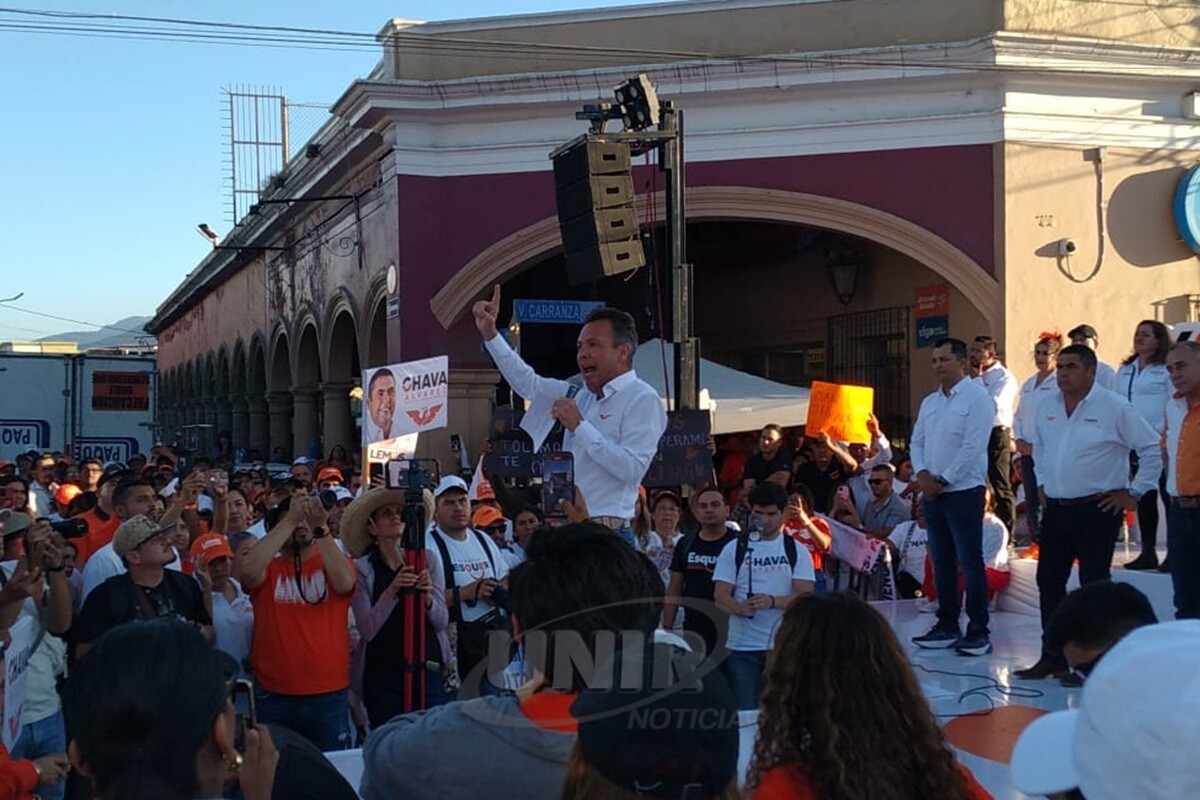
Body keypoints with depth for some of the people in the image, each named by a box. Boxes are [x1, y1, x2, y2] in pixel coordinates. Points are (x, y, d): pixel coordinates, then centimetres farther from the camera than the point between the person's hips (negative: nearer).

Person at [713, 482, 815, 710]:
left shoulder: (796, 550, 7)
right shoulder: (734, 549, 6)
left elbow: (805, 596, -4)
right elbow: (720, 595, -1)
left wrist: (772, 601, -23)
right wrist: (739, 608, -23)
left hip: (784, 645, 0)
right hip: (742, 646, 0)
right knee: (744, 711, 0)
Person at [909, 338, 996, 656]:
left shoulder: (976, 397, -9)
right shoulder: (929, 402, 15)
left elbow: (973, 447, -15)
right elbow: (917, 442, 14)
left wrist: (942, 481, -14)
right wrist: (922, 474, -4)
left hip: (963, 491, -7)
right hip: (932, 493, 7)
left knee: (970, 562, -5)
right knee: (942, 562, 11)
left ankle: (978, 632, 0)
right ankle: (947, 626, 19)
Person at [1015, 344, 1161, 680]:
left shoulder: (1114, 408, -9)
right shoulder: (1047, 408, 9)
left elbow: (1152, 449, -6)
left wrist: (1134, 492, -6)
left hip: (1097, 510, -6)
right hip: (1056, 510, 6)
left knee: (1093, 586, -2)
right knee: (1049, 582, 8)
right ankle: (1052, 657, 18)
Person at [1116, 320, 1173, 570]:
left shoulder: (1166, 370, -4)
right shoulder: (1125, 370, 15)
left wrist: (1157, 432, -16)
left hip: (1160, 440, -6)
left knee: (1168, 495, -3)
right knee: (1143, 497, 9)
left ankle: (1174, 553, 3)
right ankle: (1147, 552, 15)